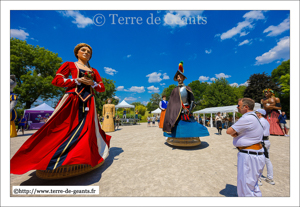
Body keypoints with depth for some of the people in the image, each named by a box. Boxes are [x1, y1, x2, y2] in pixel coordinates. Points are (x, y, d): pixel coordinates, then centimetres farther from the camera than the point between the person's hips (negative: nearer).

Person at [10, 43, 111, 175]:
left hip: (88, 103, 3)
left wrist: (93, 83, -2)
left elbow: (102, 88, 17)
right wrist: (78, 80, -8)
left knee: (87, 129, -2)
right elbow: (56, 80, 1)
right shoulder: (69, 65, 14)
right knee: (64, 128, -7)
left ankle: (81, 158, 11)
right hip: (72, 100, -2)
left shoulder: (94, 71, 21)